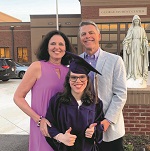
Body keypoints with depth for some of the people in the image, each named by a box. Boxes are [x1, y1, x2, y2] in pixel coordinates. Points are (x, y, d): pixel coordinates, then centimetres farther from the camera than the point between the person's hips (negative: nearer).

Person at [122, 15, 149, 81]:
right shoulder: (131, 29, 5)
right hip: (133, 45, -2)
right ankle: (133, 73, -2)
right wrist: (125, 43, -16)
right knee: (133, 59, -5)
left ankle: (139, 73, 7)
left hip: (140, 45, 2)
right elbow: (128, 37, -1)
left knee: (140, 59, 2)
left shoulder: (142, 29, 10)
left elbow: (144, 38, 9)